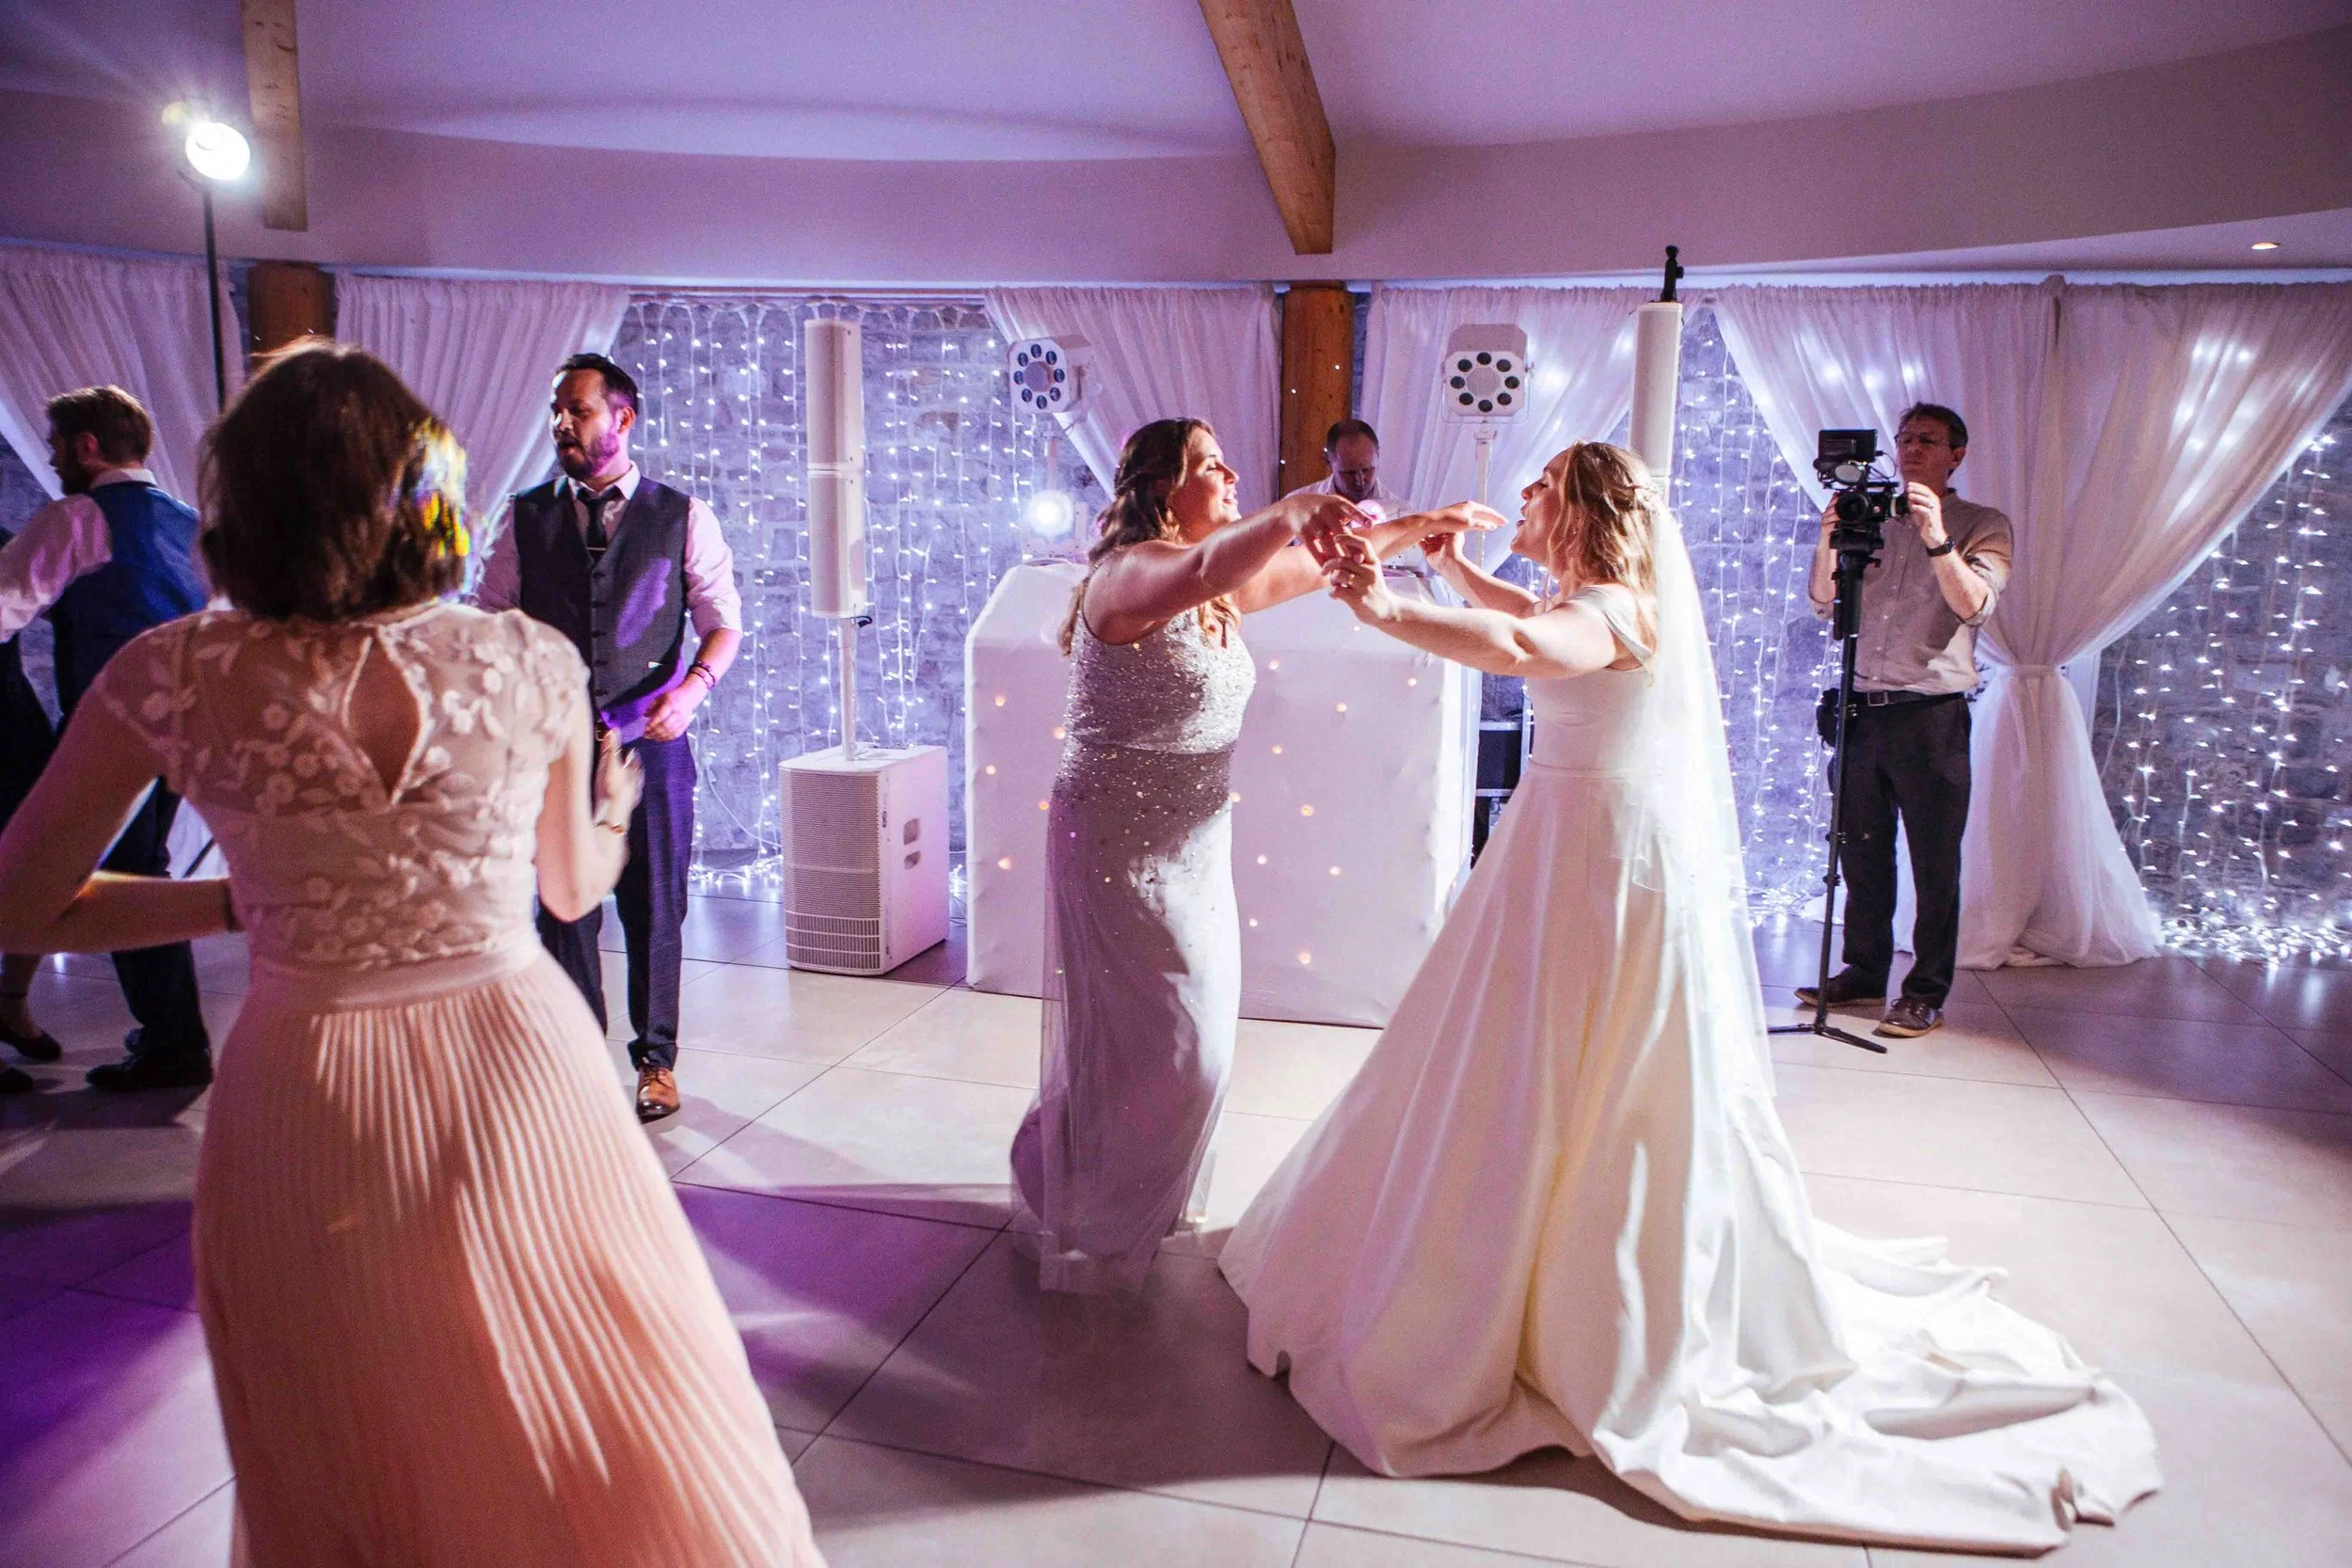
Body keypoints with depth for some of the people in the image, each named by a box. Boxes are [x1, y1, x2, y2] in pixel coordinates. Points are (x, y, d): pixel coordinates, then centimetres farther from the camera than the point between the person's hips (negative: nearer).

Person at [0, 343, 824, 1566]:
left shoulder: (171, 680, -12)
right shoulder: (532, 663, -12)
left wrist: (235, 901, 8)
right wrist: (617, 810, 25)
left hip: (305, 1088, 1)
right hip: (515, 1070, 0)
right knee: (572, 1429, 22)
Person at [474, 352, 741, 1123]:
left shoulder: (683, 517, 3)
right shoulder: (525, 518, 8)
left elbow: (724, 623, 3)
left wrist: (693, 687, -15)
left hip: (650, 741, -1)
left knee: (655, 908, 6)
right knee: (564, 908, 6)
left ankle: (655, 1058, 23)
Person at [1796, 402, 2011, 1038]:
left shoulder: (1983, 525, 4)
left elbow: (1974, 604, -12)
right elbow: (1824, 602, 8)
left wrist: (1938, 540, -25)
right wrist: (1830, 541, -9)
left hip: (1931, 715, -4)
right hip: (1863, 709, 4)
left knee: (1934, 863, -1)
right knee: (1861, 852, 9)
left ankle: (1926, 993, 7)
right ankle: (1864, 974, 21)